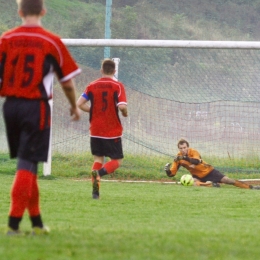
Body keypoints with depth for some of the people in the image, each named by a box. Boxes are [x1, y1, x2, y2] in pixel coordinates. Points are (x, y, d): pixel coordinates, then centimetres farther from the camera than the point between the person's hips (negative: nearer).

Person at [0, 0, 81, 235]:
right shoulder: (52, 42, -5)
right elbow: (67, 81, 3)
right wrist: (75, 107, 19)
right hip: (36, 107, -4)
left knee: (26, 163, 15)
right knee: (27, 164, -4)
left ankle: (37, 221, 22)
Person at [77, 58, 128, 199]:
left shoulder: (92, 86, 3)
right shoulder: (117, 86, -8)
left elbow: (79, 103, 0)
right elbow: (122, 106, -19)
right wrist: (125, 113, 3)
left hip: (95, 131, 4)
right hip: (112, 132, -4)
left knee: (98, 159, 14)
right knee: (117, 160, 6)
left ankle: (95, 191, 2)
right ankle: (99, 172, -24)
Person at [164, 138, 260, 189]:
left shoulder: (193, 152, -21)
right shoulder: (178, 158, -10)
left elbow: (197, 161, -44)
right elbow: (171, 174, -10)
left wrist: (186, 158, -59)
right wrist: (167, 169, -34)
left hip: (208, 171, -3)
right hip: (198, 176, 3)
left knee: (227, 180, -11)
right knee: (194, 183, -35)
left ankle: (251, 187, -6)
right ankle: (211, 185, -20)